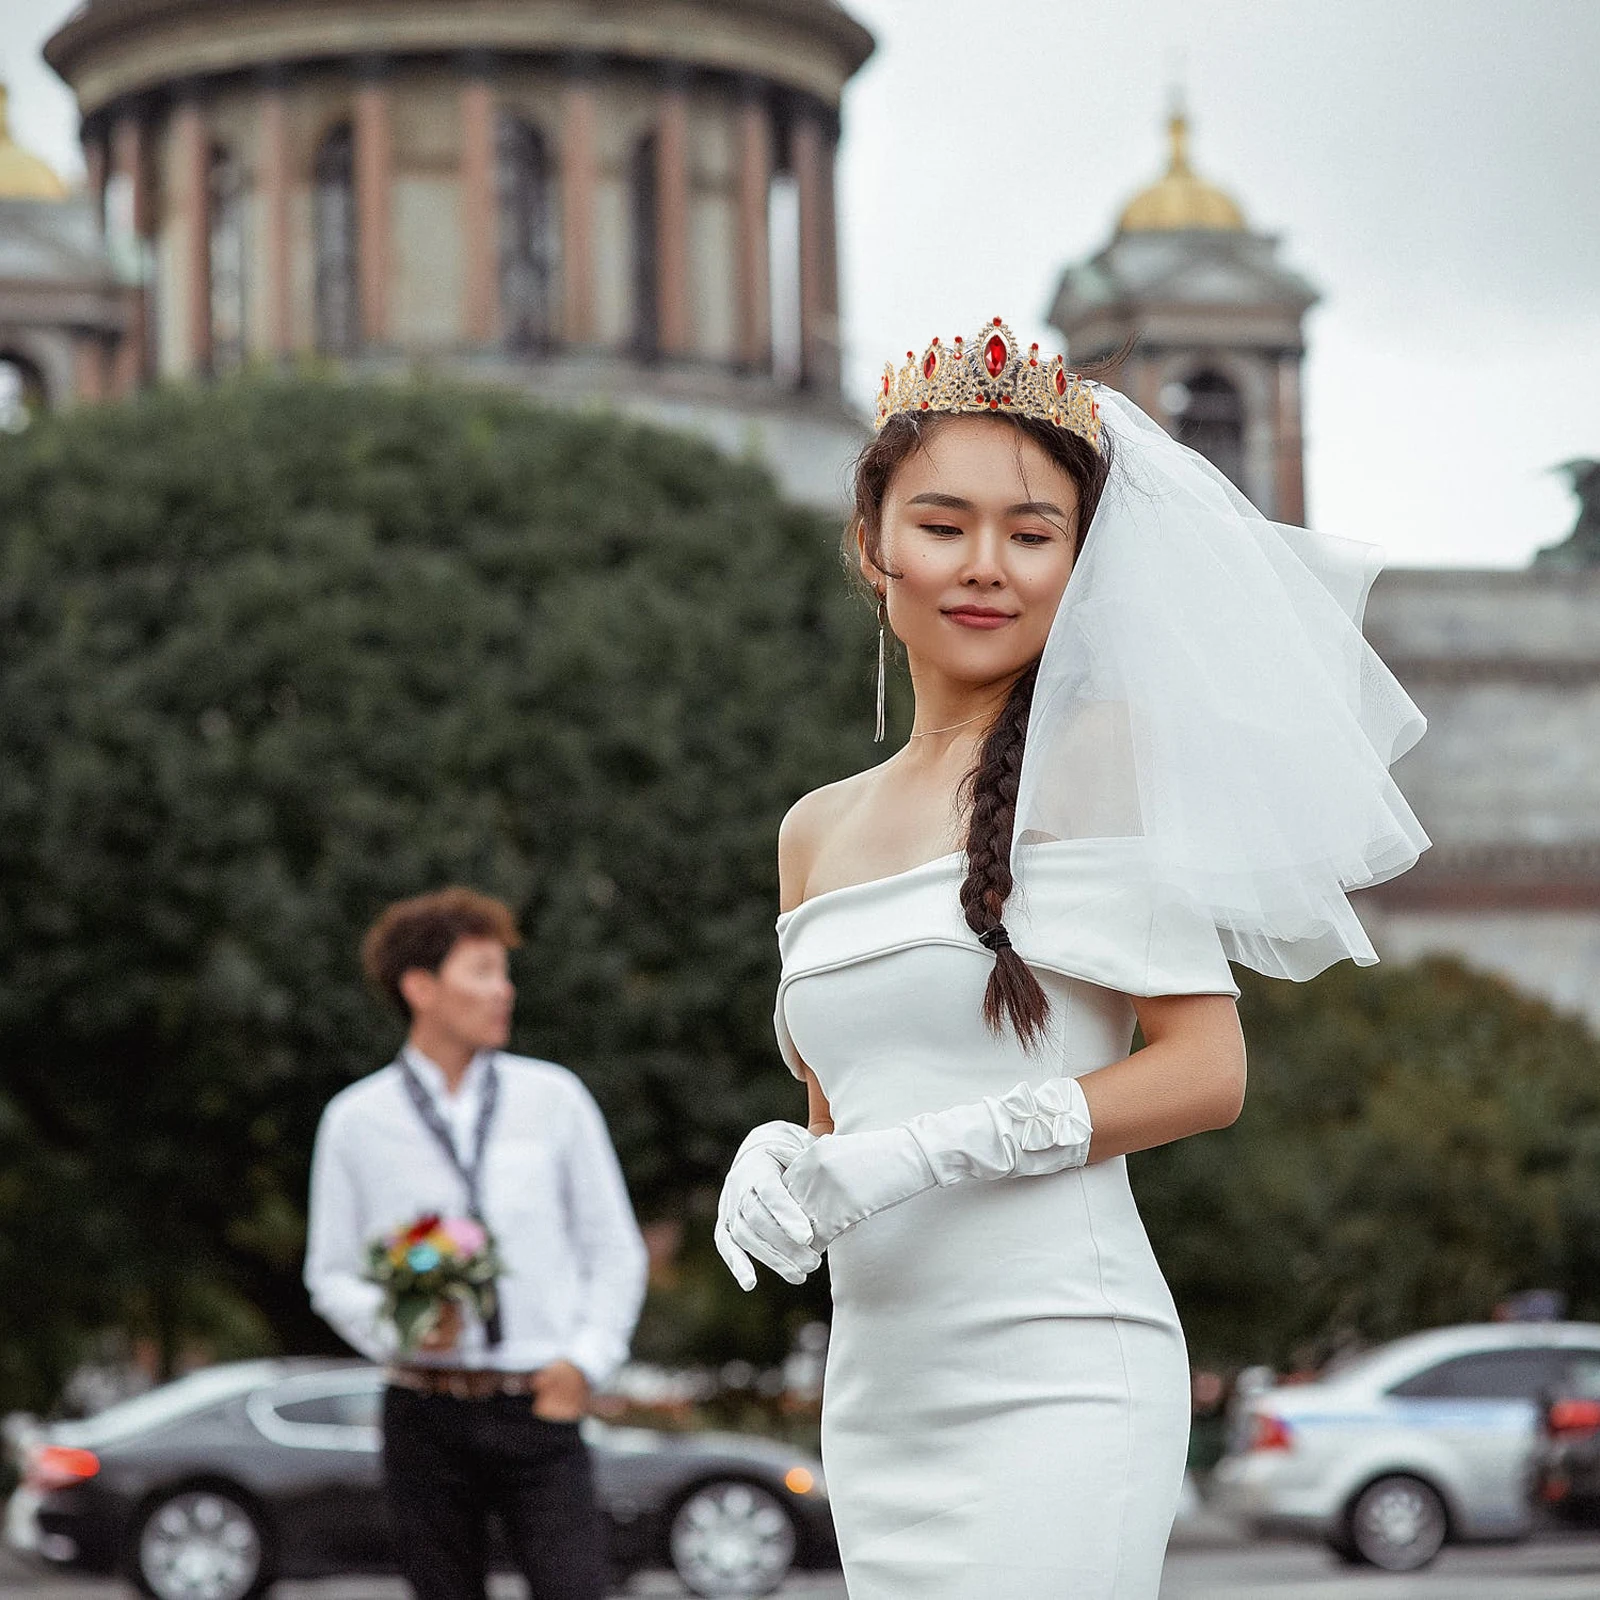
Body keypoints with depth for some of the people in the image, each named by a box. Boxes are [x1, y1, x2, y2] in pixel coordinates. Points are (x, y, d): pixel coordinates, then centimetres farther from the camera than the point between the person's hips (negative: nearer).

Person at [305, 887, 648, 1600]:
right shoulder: (356, 1120, 4)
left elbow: (614, 1248, 12)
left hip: (540, 1407, 0)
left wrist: (587, 1357, -1)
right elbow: (330, 1274, 8)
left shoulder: (554, 1099, 6)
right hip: (427, 1413, 0)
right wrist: (397, 1326, -11)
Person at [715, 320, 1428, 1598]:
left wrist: (932, 1149, -14)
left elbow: (1207, 1072, -8)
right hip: (874, 1394, 6)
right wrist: (778, 1164, 0)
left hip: (1053, 1382, -6)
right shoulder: (817, 830, 16)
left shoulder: (1100, 751, -2)